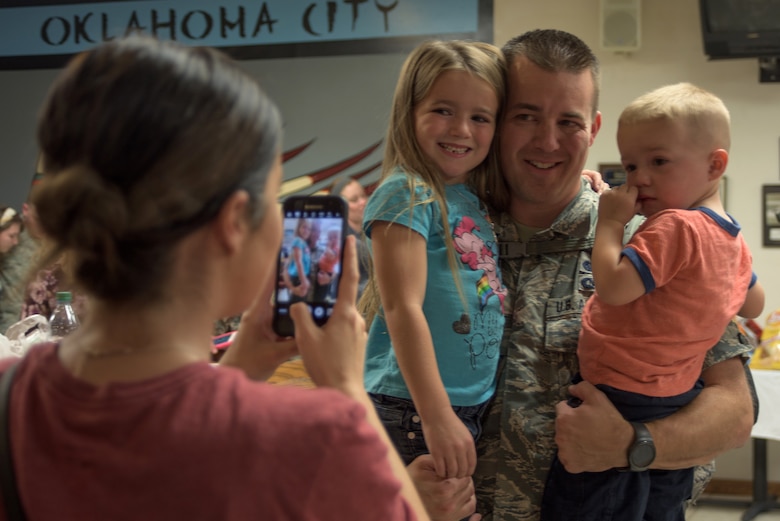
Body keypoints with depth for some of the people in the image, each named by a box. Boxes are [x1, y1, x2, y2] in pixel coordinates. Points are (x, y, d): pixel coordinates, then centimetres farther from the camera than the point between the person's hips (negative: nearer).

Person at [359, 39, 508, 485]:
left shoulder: (477, 200, 10)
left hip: (475, 411, 8)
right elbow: (403, 309, -19)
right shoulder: (408, 196, -12)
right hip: (413, 414, -8)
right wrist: (437, 417, -24)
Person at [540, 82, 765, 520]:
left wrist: (611, 222, -17)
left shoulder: (675, 227, -21)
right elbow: (754, 305, 22)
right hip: (675, 400, 10)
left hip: (620, 398, -10)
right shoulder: (732, 238, 7)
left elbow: (613, 287, -28)